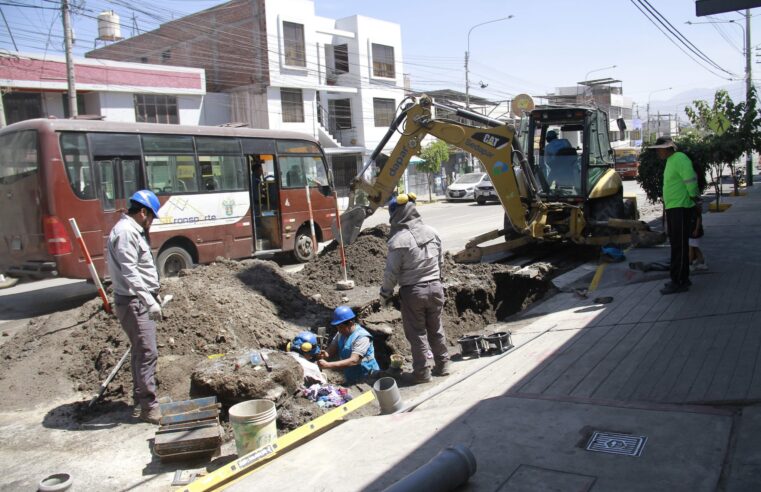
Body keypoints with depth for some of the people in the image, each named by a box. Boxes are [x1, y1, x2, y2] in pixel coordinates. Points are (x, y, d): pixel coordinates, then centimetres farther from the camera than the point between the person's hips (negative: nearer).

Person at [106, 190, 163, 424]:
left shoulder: (133, 231, 17)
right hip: (134, 301, -11)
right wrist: (150, 301, -26)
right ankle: (148, 407, -5)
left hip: (140, 301, 11)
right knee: (147, 353, -10)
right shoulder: (126, 232, -15)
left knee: (141, 352, 16)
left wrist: (151, 296, 21)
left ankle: (140, 401, 25)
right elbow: (129, 273, -23)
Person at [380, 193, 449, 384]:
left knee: (417, 333, 7)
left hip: (412, 291, -5)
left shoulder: (398, 240, -19)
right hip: (435, 287, 6)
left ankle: (422, 372, 13)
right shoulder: (431, 232, 0)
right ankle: (442, 365, 28)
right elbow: (440, 259, 11)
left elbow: (392, 272, -14)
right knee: (436, 329, 19)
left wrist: (386, 292, 2)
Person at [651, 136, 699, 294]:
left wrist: (693, 197, -13)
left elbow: (691, 179, -23)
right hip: (672, 209, 10)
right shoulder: (670, 161, 16)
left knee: (679, 246, -8)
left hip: (681, 209, -10)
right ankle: (683, 279, 24)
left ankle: (678, 282, -4)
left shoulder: (679, 159, -15)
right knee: (676, 245, 15)